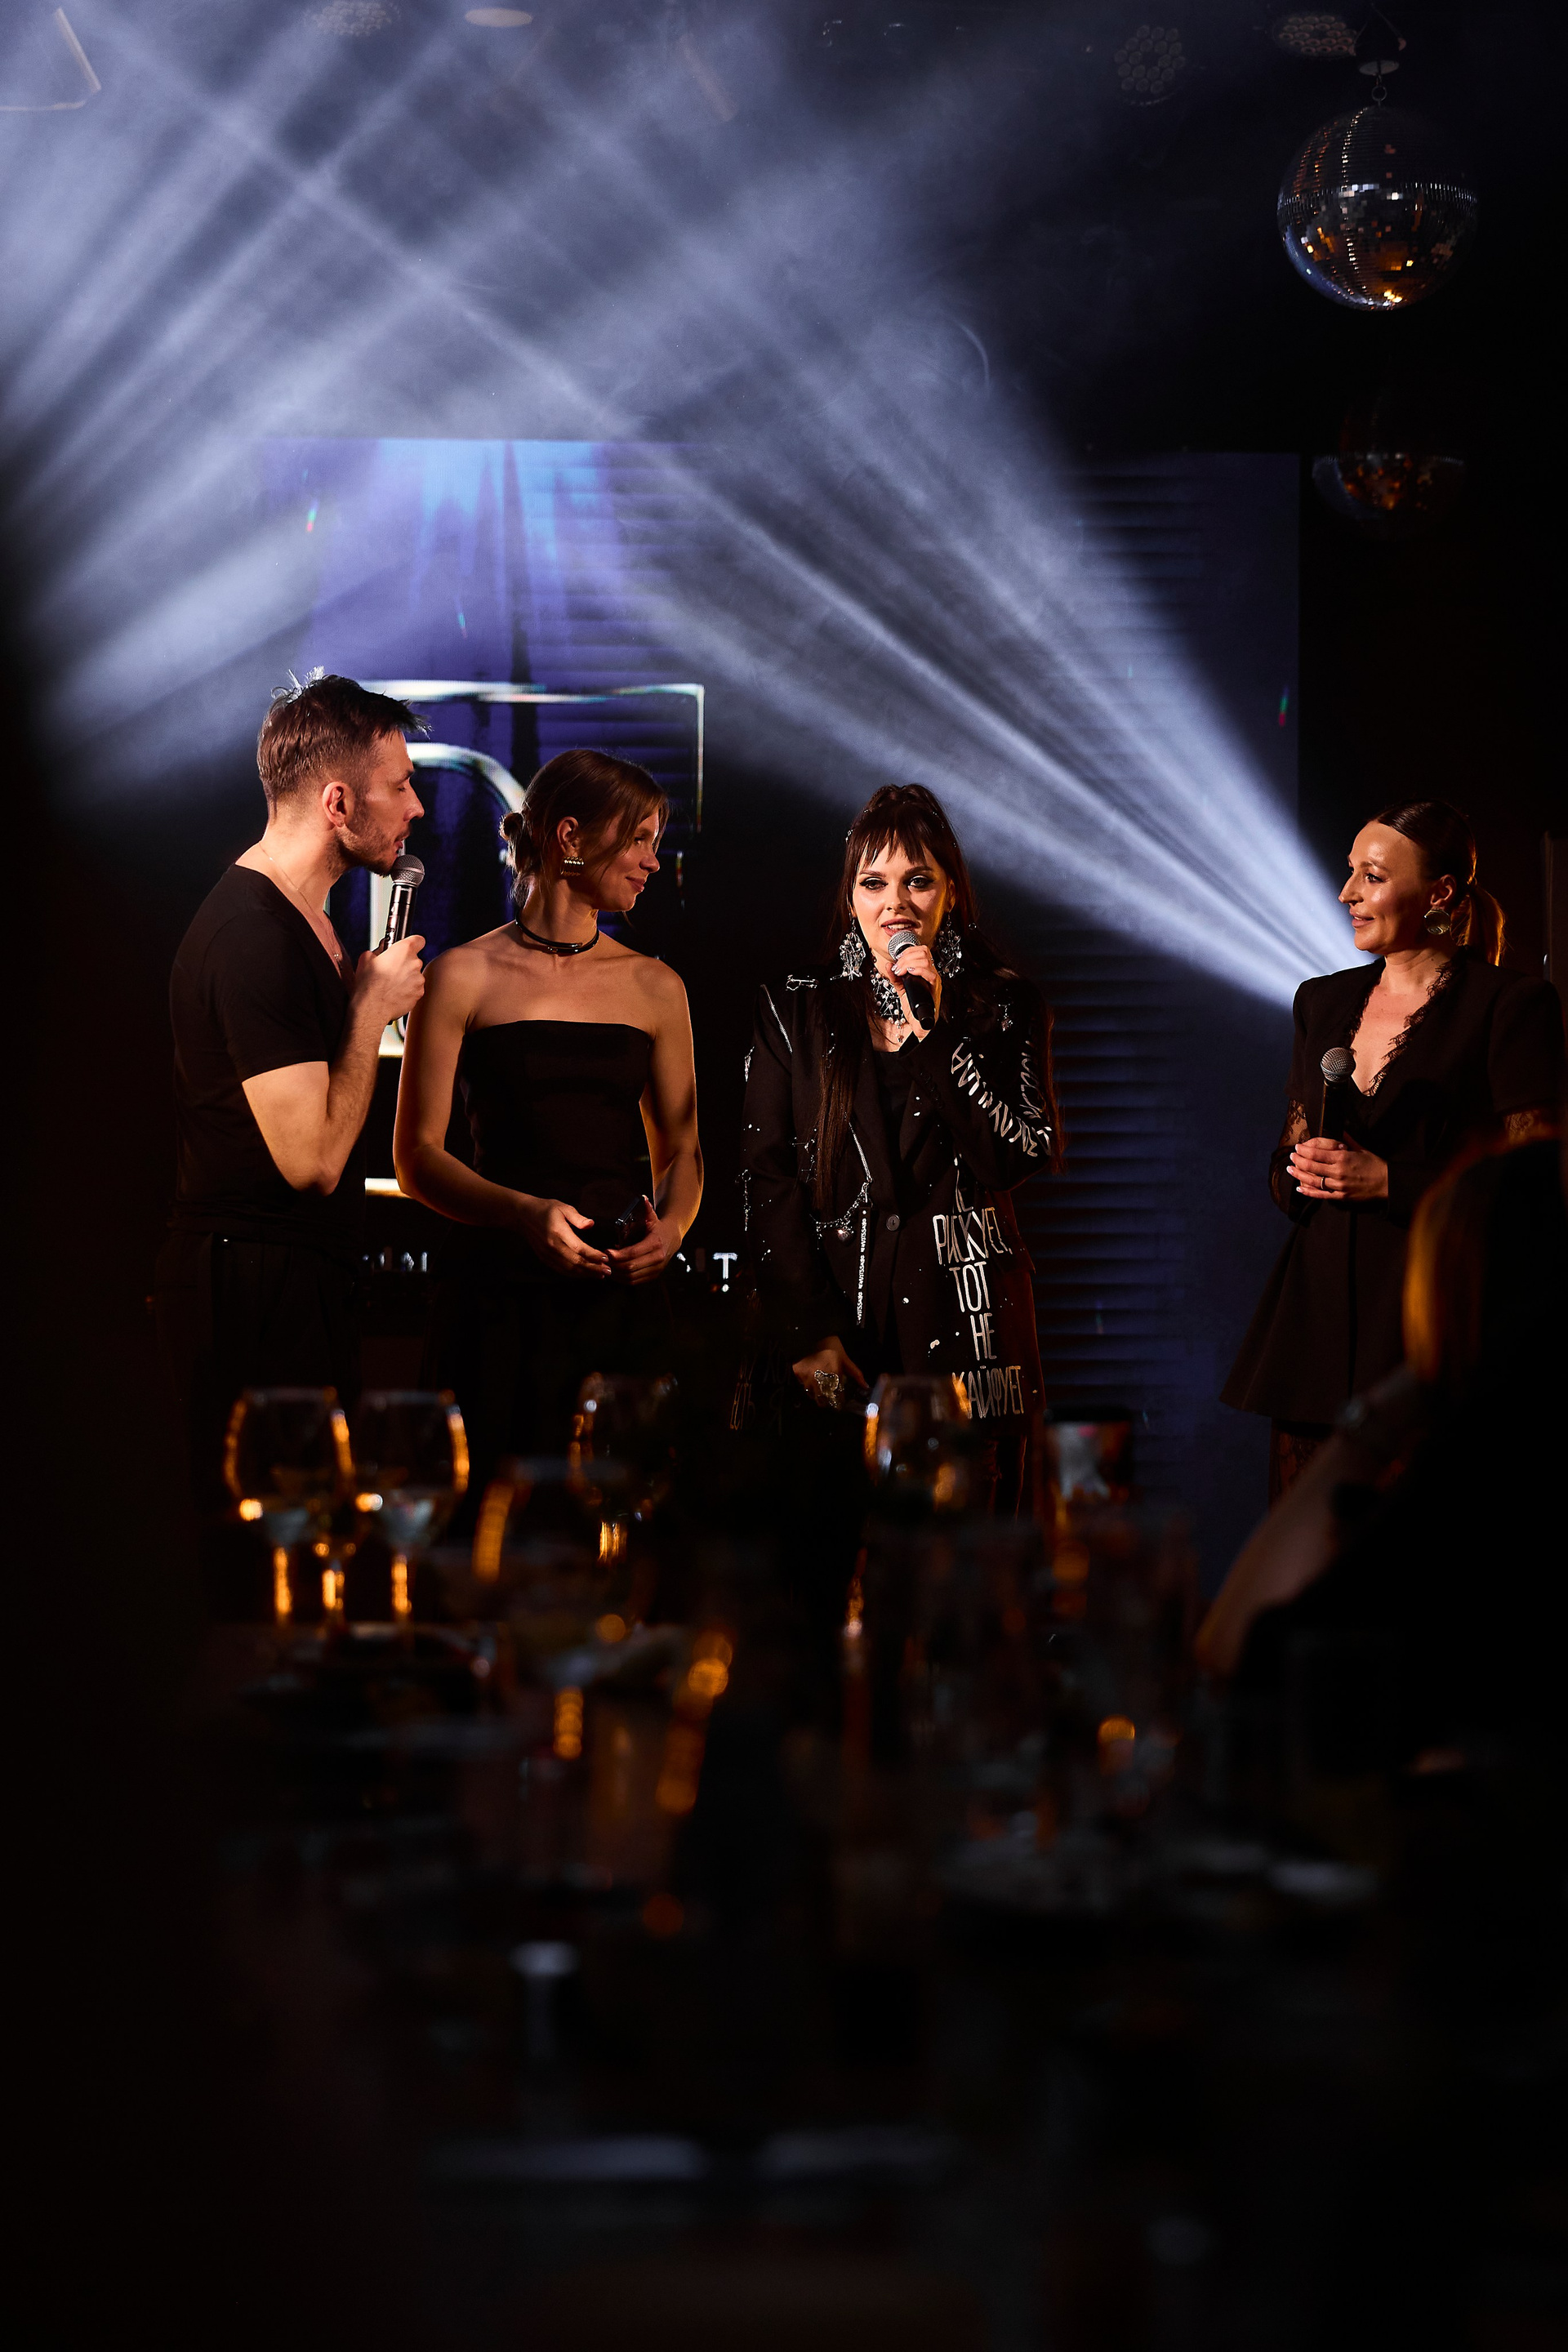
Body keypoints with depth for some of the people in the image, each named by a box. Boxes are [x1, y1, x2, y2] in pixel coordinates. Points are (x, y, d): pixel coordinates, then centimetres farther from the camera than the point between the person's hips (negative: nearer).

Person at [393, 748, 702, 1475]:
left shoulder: (655, 987, 13)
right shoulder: (465, 978, 2)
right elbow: (417, 1155, -1)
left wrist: (671, 1227, -4)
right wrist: (525, 1213, -17)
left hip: (624, 1298, 3)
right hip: (499, 1297, -3)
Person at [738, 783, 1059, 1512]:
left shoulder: (1003, 1007, 8)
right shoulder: (795, 1011, 9)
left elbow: (1023, 1157, -5)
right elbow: (767, 1184, 4)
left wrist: (931, 1033, -10)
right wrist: (807, 1335, -6)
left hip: (964, 1321, 0)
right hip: (832, 1310, 1)